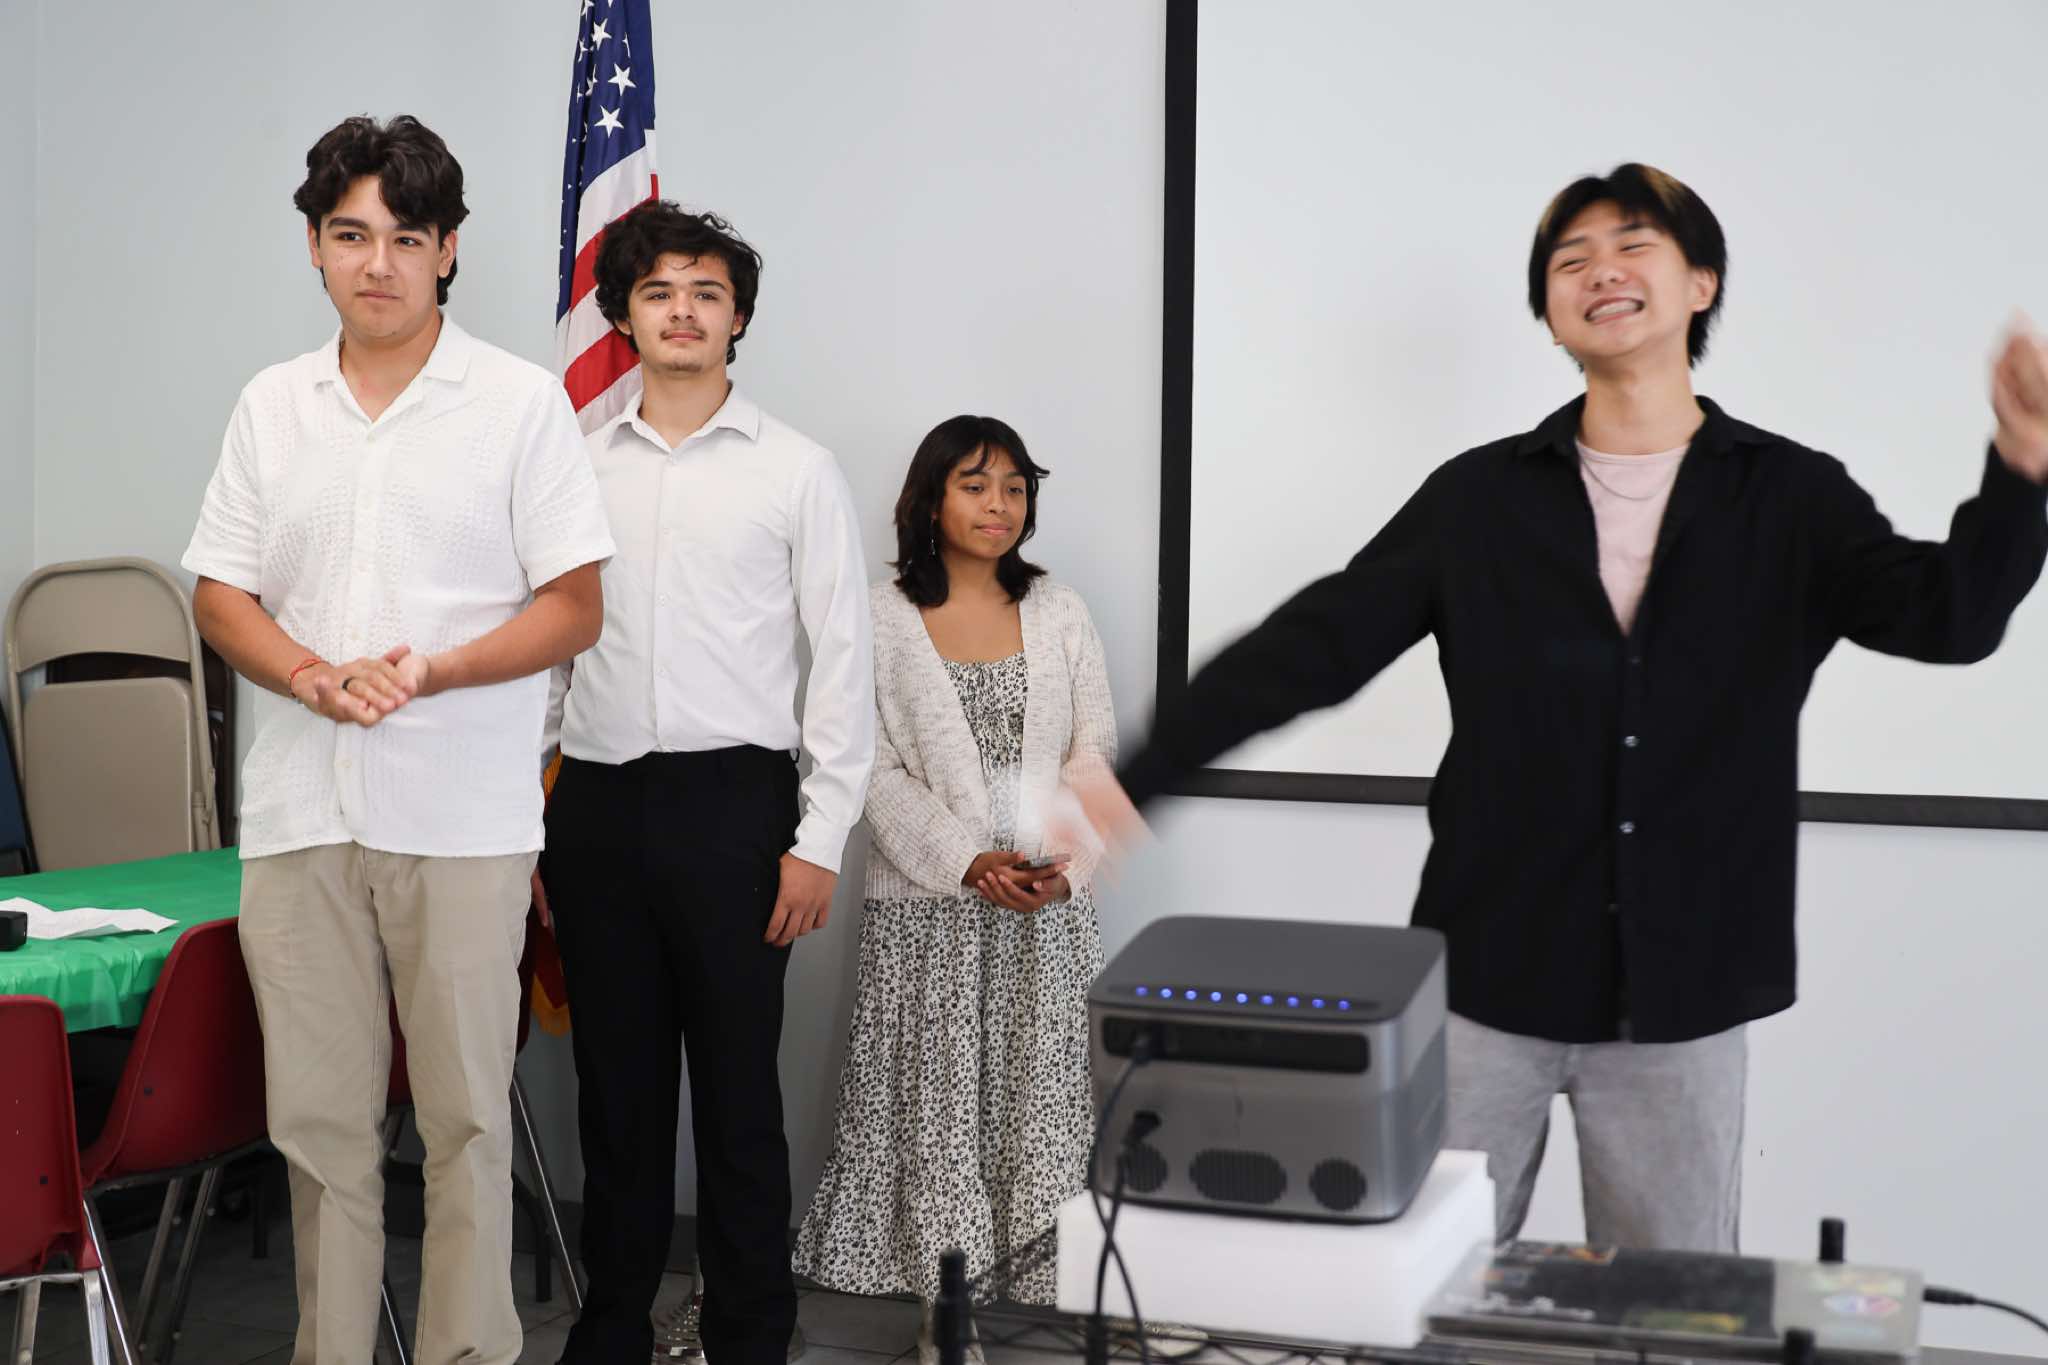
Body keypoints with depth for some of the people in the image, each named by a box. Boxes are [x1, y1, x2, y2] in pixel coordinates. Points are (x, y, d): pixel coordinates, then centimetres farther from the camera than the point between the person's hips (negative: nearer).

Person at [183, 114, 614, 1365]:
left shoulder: (521, 401, 0)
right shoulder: (273, 405, 11)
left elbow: (576, 608, -3)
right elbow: (221, 595, 12)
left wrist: (427, 672, -17)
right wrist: (311, 677, -9)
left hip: (463, 818, -3)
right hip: (299, 811, 4)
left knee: (466, 1114, 4)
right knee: (318, 1115, 10)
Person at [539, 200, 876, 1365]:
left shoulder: (799, 471, 1)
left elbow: (845, 661, -1)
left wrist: (821, 842, -7)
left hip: (732, 801, -3)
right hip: (597, 801, 3)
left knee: (737, 1088, 3)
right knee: (616, 1083, 12)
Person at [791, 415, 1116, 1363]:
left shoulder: (1059, 613, 9)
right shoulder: (880, 619, 1)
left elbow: (1093, 752, 7)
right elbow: (877, 771, -4)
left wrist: (1066, 858, -9)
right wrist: (967, 864, -14)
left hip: (1048, 904, 2)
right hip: (929, 904, -2)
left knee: (1041, 1094, 2)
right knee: (938, 1101, -1)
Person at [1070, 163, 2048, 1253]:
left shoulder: (1792, 499, 2)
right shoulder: (1480, 497, 3)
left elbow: (1948, 615, -12)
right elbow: (1313, 646, -1)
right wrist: (1140, 777, -9)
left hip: (1680, 997, 0)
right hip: (1486, 977, 1)